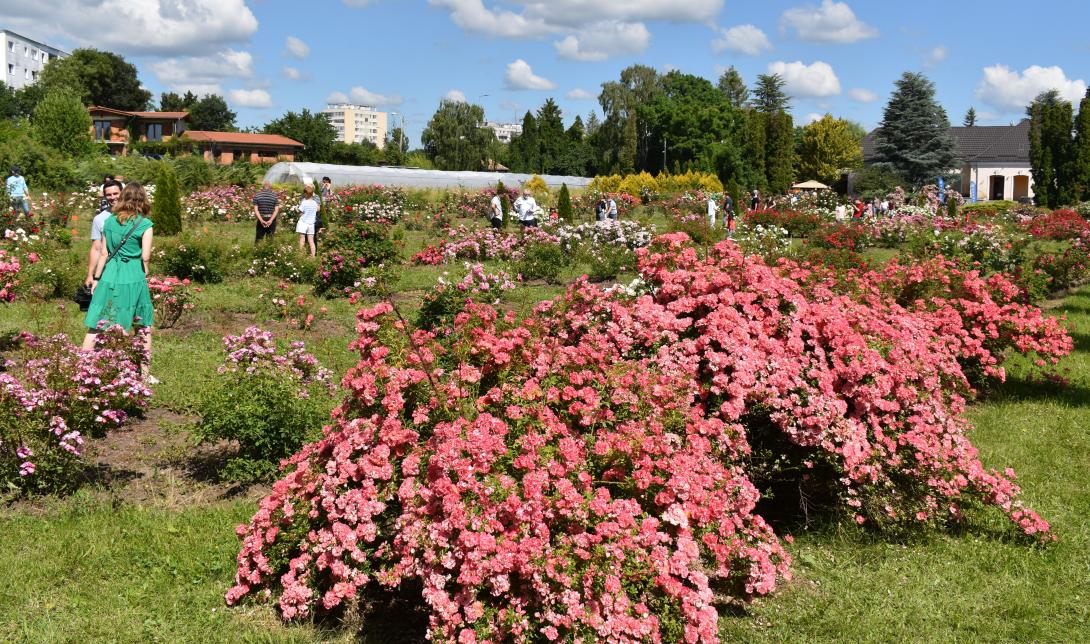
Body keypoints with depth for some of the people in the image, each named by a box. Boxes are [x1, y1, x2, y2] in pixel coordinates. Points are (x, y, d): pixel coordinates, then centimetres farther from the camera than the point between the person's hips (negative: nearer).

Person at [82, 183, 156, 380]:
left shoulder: (109, 221, 6)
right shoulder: (144, 224, -6)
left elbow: (104, 253, 7)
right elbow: (145, 256, -10)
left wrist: (96, 278, 15)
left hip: (109, 277, 3)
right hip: (134, 279, -3)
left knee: (96, 326, 6)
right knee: (144, 327, 12)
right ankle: (145, 374, 17)